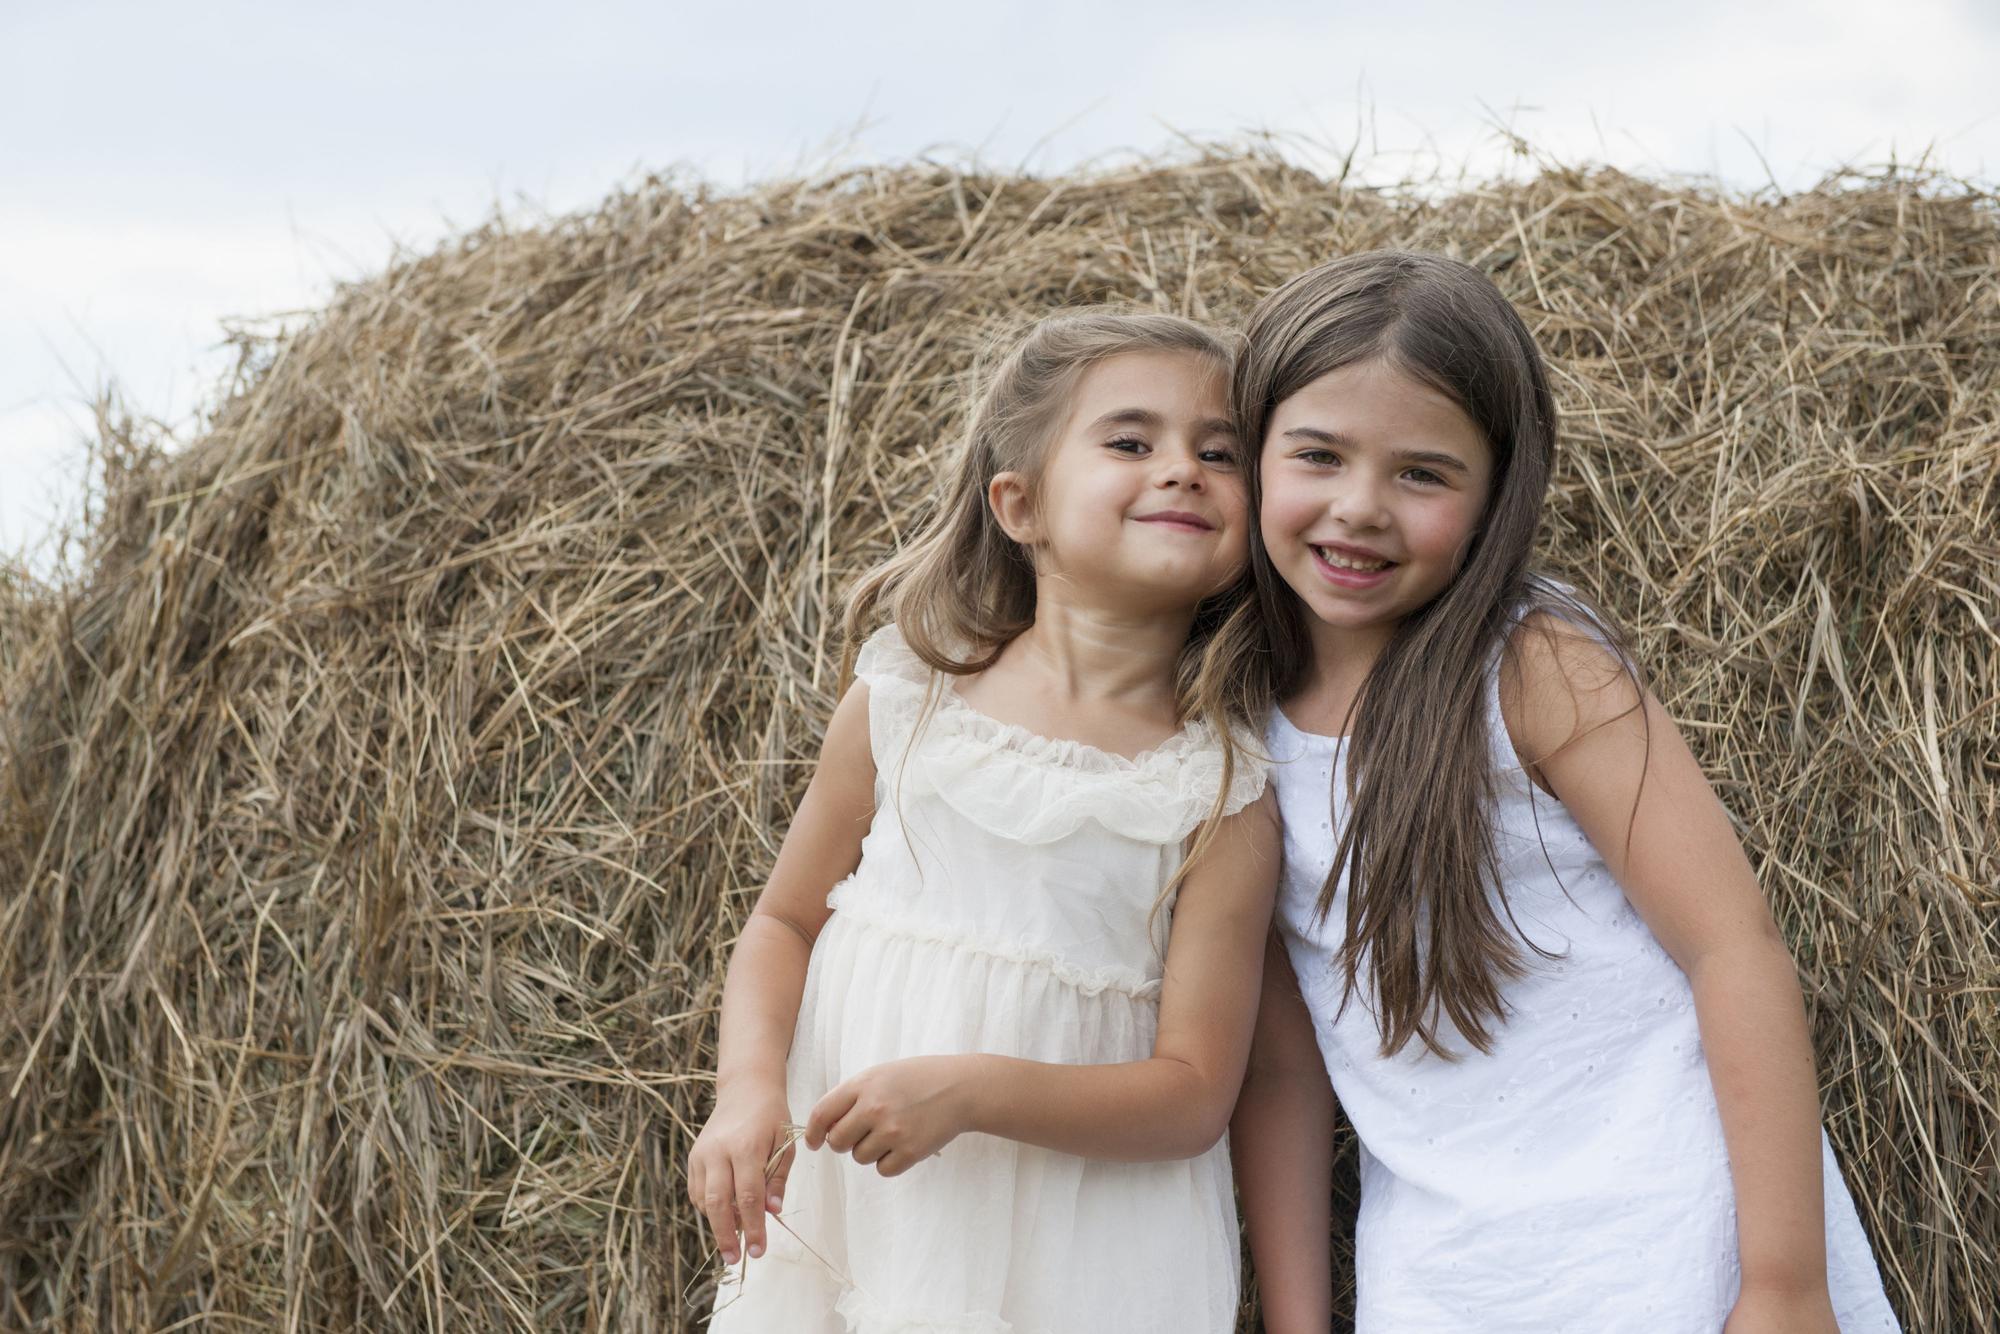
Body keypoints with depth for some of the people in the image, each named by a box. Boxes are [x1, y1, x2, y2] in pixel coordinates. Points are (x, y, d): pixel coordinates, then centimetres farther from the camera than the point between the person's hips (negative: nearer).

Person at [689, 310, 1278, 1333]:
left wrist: (973, 1092, -24)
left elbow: (1194, 1095, -11)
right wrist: (749, 1085, -10)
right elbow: (786, 917, 8)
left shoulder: (1221, 795, -10)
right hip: (842, 1207, 2)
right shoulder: (903, 704, -3)